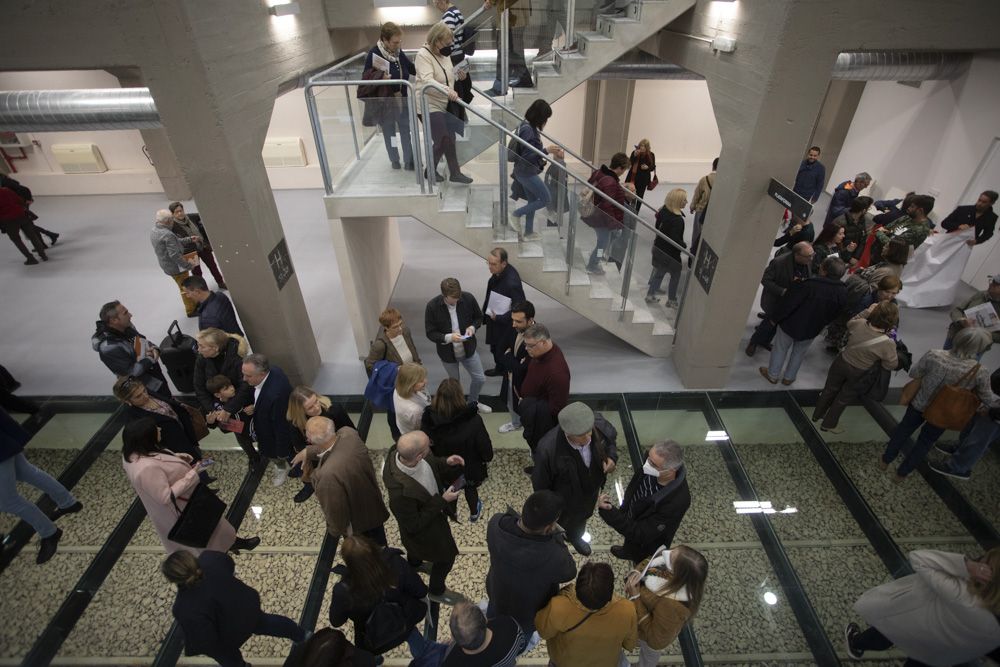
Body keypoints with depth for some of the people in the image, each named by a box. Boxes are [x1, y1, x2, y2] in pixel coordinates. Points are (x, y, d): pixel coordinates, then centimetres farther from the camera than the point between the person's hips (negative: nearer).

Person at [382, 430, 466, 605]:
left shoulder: (402, 452, -28)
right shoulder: (400, 492, -47)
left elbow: (430, 465, -5)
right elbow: (414, 526, -28)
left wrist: (445, 463, -21)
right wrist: (442, 501, -28)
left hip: (431, 505, 6)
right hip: (423, 530, -6)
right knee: (446, 558, 22)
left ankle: (414, 564, 69)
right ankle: (437, 591, 52)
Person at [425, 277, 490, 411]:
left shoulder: (468, 298, -18)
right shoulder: (432, 306, -23)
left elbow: (479, 317, 0)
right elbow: (430, 333, -16)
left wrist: (473, 327, -21)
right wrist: (448, 337, -33)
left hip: (468, 349, 2)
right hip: (447, 353, -2)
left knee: (480, 379, 14)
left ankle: (473, 402, 45)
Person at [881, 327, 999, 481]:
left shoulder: (934, 356, -26)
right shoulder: (980, 373, -27)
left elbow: (913, 373, -10)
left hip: (919, 405, 0)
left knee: (903, 430, 26)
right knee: (925, 442, 23)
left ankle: (886, 460, 43)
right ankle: (902, 473, 37)